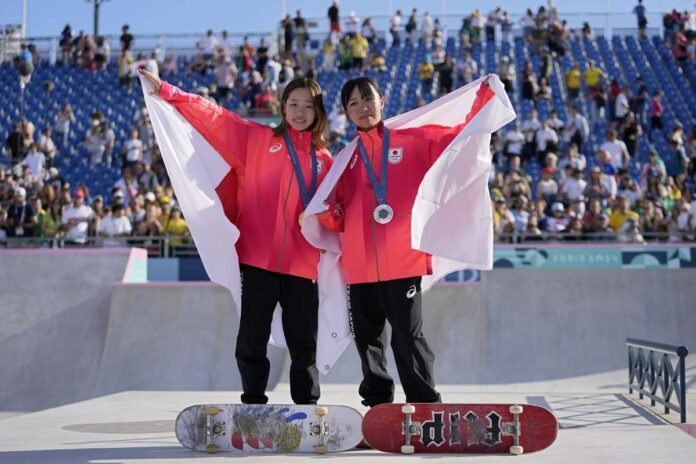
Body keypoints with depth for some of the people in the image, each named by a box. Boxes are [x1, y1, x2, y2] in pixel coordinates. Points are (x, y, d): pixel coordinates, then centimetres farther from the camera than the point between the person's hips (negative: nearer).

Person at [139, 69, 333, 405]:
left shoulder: (324, 159, 13)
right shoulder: (257, 138, 7)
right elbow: (212, 116, 4)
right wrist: (166, 92, -2)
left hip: (301, 263, 2)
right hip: (259, 258, -1)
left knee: (304, 344, 6)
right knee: (252, 341, 3)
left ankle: (307, 406, 17)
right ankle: (253, 404, 16)